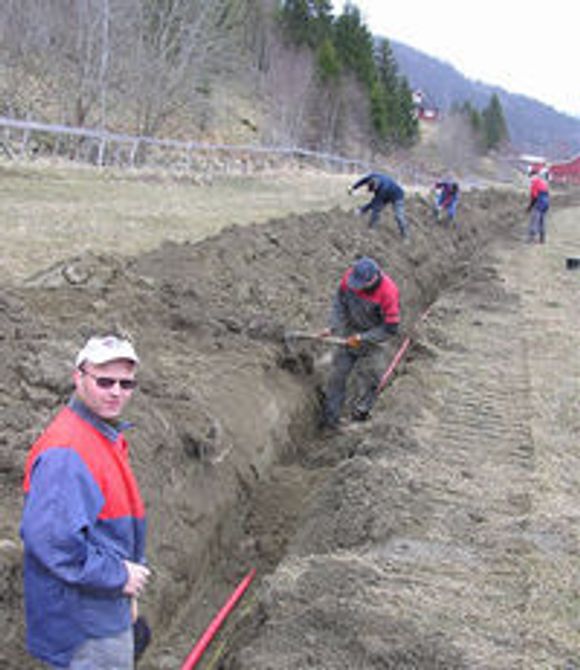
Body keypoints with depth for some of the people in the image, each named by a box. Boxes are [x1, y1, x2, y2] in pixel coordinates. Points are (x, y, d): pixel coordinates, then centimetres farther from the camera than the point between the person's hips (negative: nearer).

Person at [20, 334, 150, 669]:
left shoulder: (109, 437, 9)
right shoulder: (65, 450, -24)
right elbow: (47, 536, -32)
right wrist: (118, 576, -23)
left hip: (108, 607, 10)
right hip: (85, 623, -10)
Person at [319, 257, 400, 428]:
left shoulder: (388, 293, -32)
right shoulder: (350, 276, -20)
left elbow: (390, 328, -22)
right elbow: (339, 300, -1)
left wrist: (361, 338, -21)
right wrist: (332, 327, -10)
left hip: (373, 338, -4)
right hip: (349, 330, 4)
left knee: (368, 381, 2)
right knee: (337, 374, 9)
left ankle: (359, 418, 22)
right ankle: (330, 419, 22)